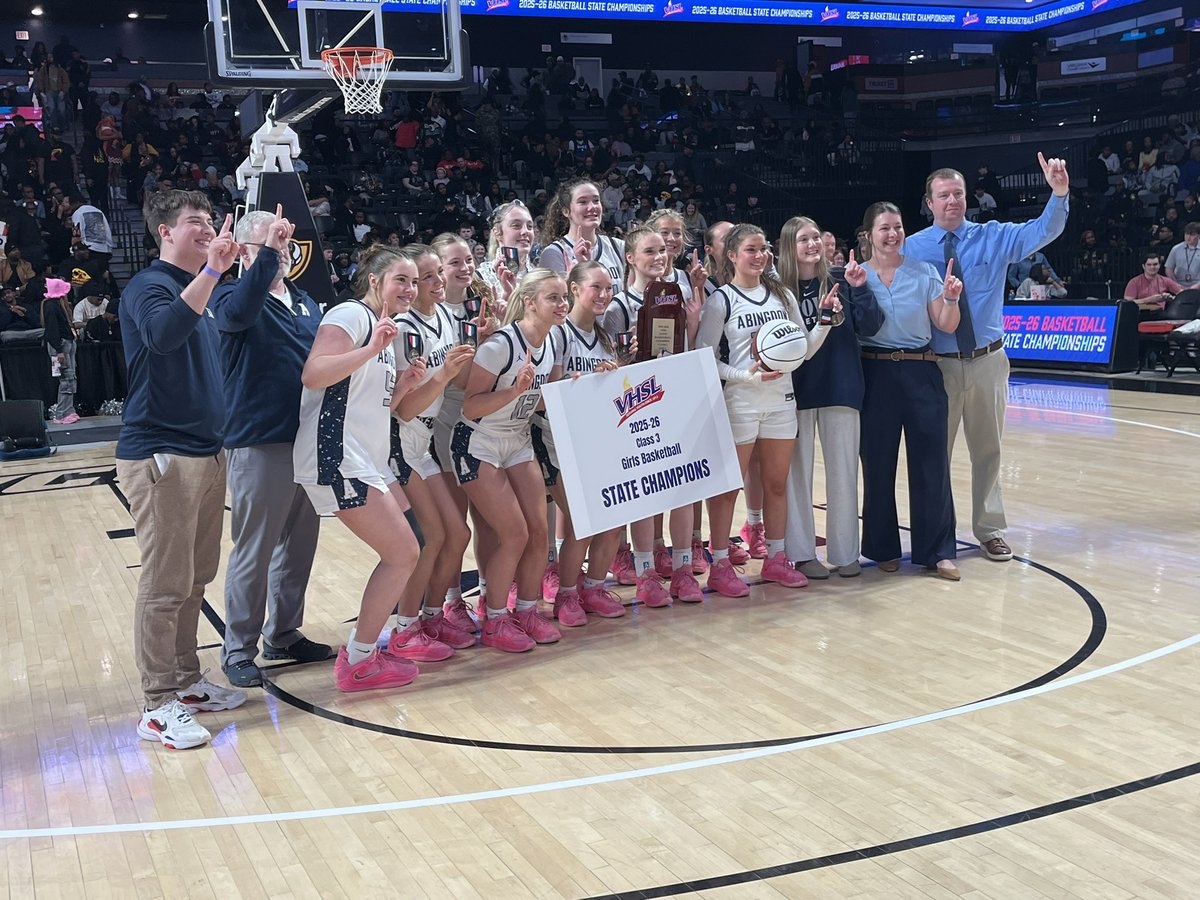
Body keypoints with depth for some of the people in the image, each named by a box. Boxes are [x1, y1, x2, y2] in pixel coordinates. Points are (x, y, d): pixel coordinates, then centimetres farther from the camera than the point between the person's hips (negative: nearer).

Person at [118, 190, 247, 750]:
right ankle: (159, 706, 2)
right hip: (161, 456, -9)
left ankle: (187, 682, 24)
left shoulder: (199, 292, 17)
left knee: (195, 579, 14)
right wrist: (211, 270, -34)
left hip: (206, 452, 9)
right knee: (165, 584, -5)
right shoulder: (149, 286, -8)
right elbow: (162, 333, -32)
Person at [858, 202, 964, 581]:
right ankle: (883, 548, 20)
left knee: (931, 463, 0)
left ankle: (937, 551, 10)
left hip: (921, 373, 0)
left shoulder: (925, 272, 3)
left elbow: (946, 326, 2)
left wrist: (951, 298, -17)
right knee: (878, 464, 6)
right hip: (876, 375, 0)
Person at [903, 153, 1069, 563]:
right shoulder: (912, 248, -1)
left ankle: (990, 530, 26)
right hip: (937, 363, -1)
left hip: (987, 360, 2)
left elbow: (1044, 231, -11)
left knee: (987, 450, 12)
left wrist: (1059, 193, -28)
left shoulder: (995, 237, 2)